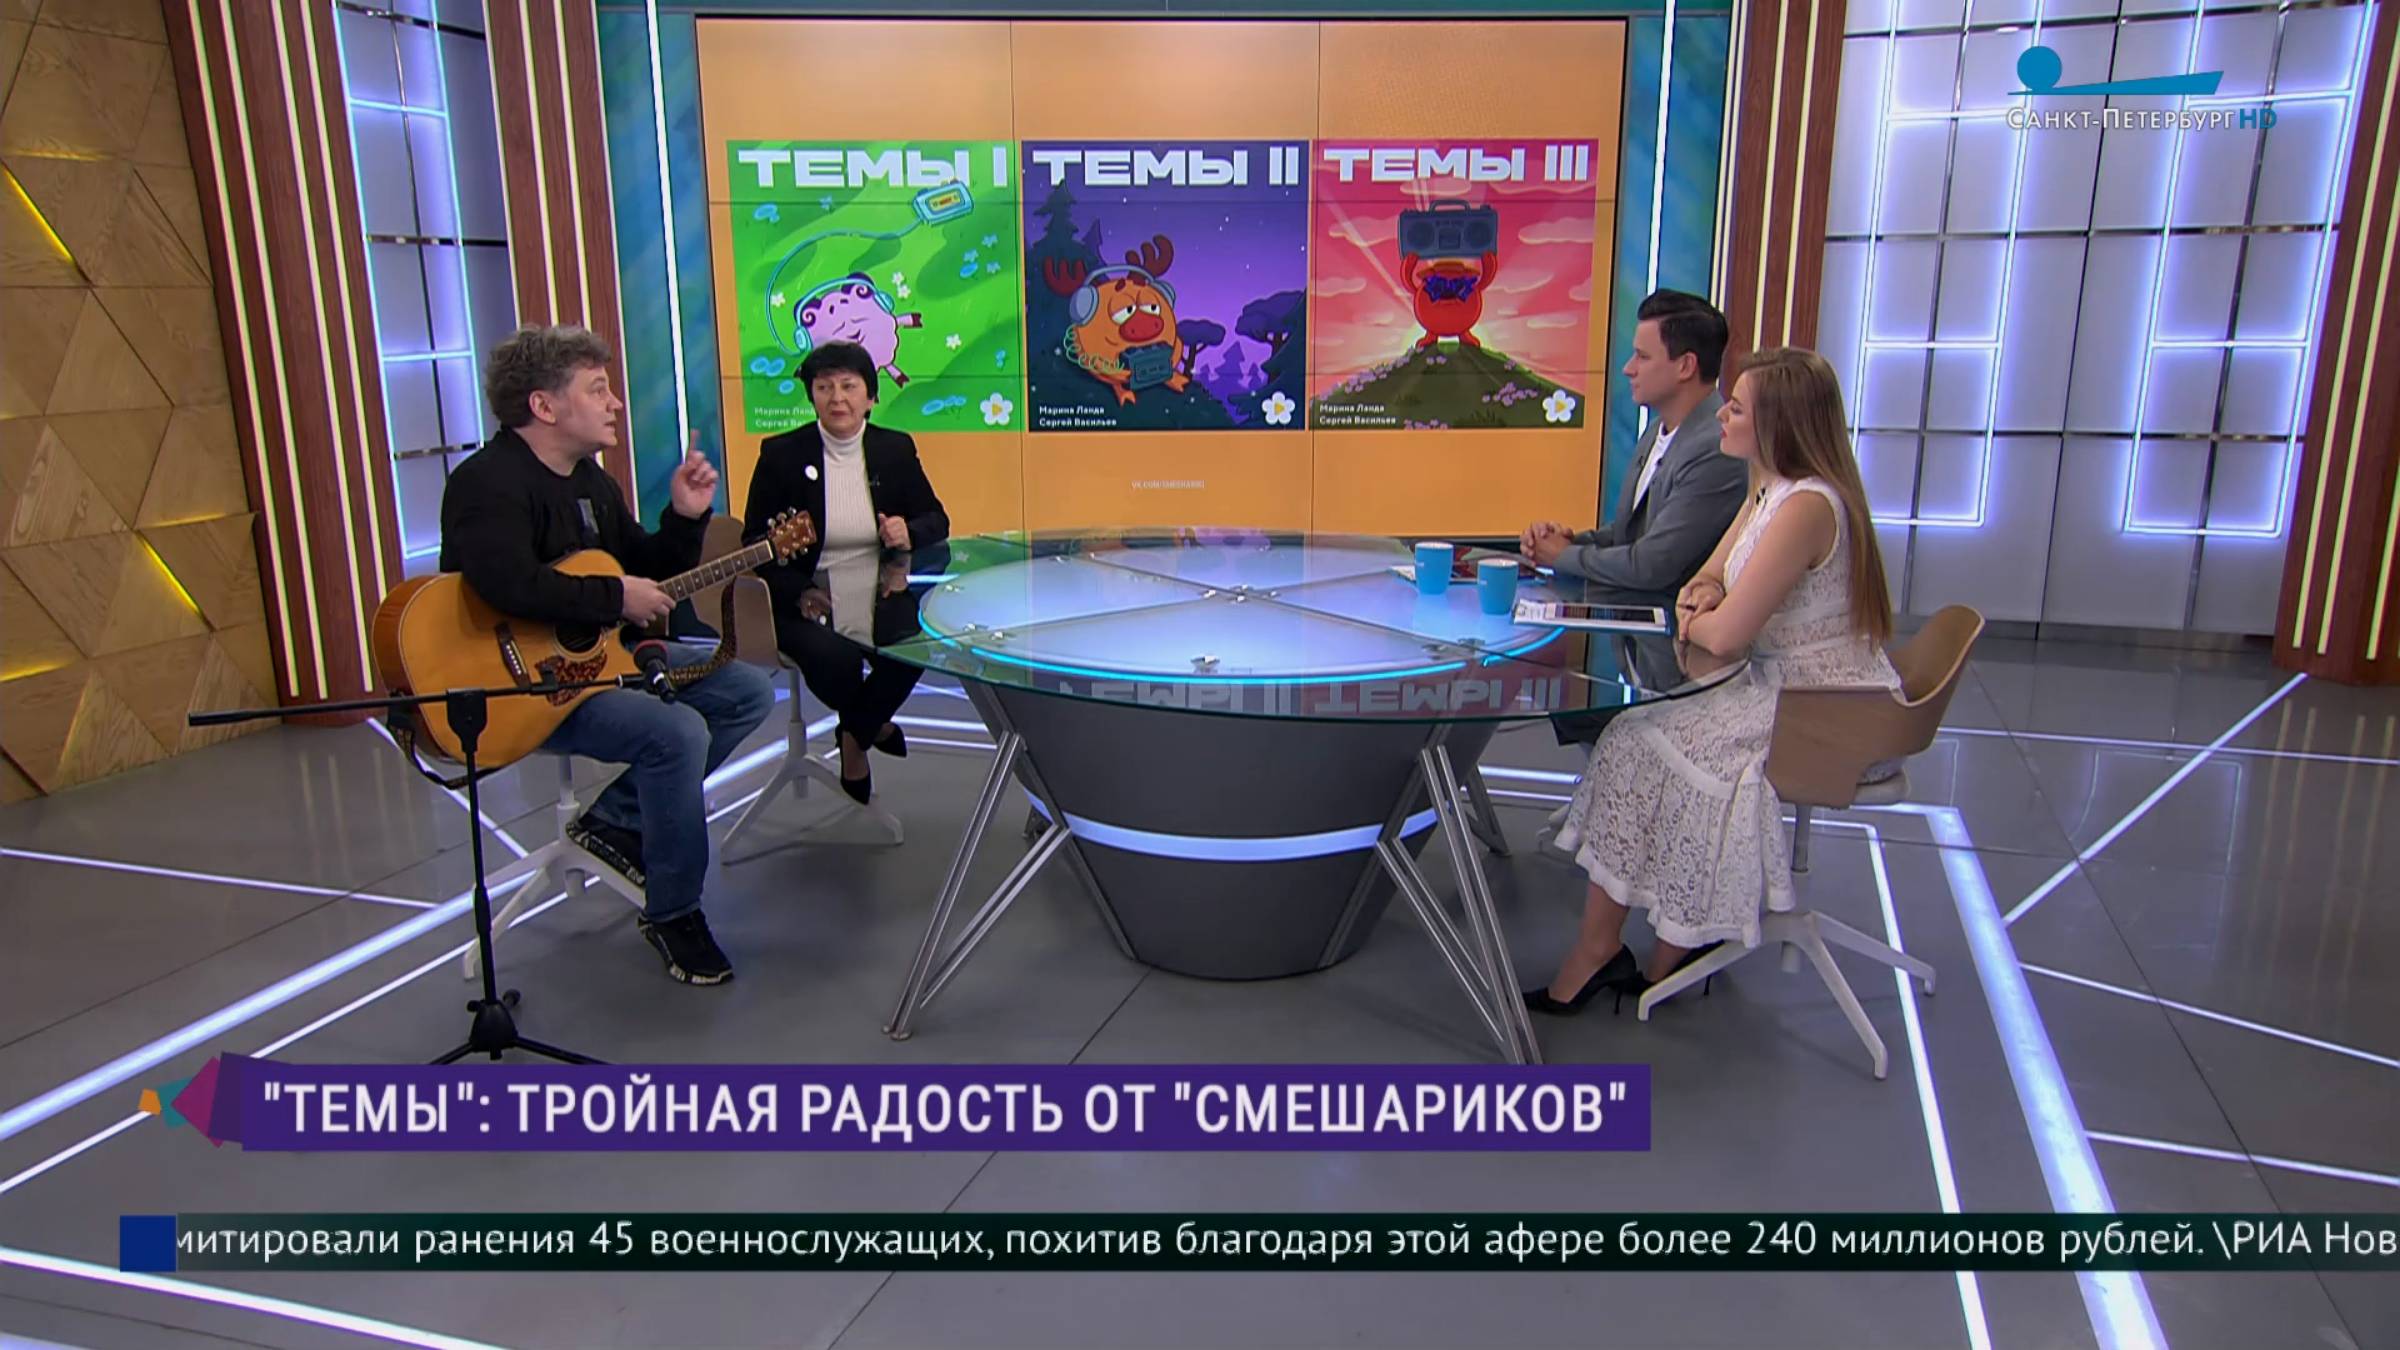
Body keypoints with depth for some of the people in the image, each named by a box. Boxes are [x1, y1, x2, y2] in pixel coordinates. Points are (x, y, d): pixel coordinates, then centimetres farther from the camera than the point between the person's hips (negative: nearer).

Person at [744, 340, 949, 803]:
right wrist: (799, 592, -16)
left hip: (881, 594, 2)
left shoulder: (896, 449, 6)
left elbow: (937, 521, 12)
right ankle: (871, 725, 10)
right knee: (834, 659, -30)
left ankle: (855, 738, 2)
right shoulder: (781, 454, -1)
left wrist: (910, 534, -13)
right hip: (810, 603, -2)